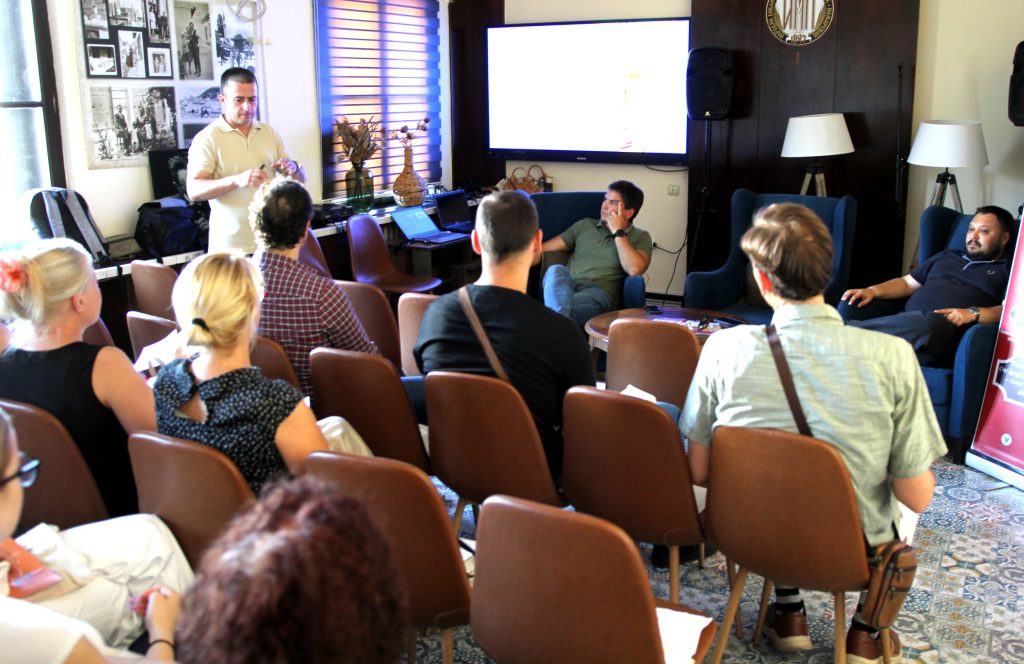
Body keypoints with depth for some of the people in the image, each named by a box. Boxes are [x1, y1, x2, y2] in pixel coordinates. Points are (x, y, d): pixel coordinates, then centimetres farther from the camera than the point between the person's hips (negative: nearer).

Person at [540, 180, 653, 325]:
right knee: (556, 270, -36)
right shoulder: (585, 225, 25)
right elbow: (544, 247, 21)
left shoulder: (640, 237, 15)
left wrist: (618, 232, 0)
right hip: (566, 286, 3)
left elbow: (634, 269, -7)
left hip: (600, 293, -3)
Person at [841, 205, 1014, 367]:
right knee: (850, 304, -24)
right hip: (904, 321, 5)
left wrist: (973, 313, -17)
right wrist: (872, 291, 13)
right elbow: (907, 283, 33)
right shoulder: (947, 256, 36)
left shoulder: (1007, 271, 19)